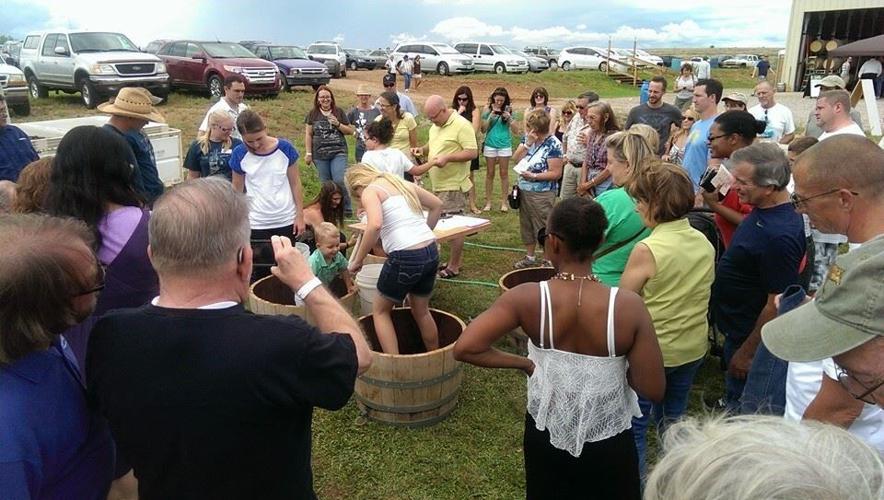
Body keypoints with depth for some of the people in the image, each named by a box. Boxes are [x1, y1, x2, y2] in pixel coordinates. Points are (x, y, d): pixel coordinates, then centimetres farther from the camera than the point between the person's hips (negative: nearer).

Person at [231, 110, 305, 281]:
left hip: (286, 222, 0)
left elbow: (295, 184, 0)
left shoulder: (285, 148, -8)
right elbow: (237, 190, 2)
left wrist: (300, 215, -2)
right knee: (260, 273, 4)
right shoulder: (240, 154, -7)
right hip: (256, 225, 0)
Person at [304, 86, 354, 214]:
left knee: (340, 181, -13)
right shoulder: (313, 114, 6)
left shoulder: (339, 112, 6)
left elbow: (350, 131, 8)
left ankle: (347, 209, -1)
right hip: (320, 155, 1)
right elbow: (308, 134, 8)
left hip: (338, 152, -1)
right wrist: (308, 153, 3)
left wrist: (338, 124, -9)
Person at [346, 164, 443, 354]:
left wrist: (358, 260, -11)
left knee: (380, 310, 16)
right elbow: (437, 205, 26)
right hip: (431, 252, 7)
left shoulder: (370, 191, -1)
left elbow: (375, 225, -20)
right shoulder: (402, 183, 19)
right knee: (421, 311, 26)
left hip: (405, 258, -7)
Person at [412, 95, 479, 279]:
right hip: (438, 185, 9)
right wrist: (422, 150, 5)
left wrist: (447, 157, -25)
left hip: (453, 185, -9)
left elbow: (473, 152, -19)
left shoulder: (461, 125, -15)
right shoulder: (435, 126, 13)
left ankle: (454, 267, 6)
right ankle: (456, 260, 26)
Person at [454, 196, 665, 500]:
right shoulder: (628, 306, -24)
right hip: (607, 445, 0)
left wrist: (523, 363, -12)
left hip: (545, 436, 1)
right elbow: (653, 390, -19)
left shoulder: (528, 298, -23)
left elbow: (465, 348, -26)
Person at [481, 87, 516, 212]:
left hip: (504, 144, 0)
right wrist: (491, 116, -13)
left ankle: (504, 202, 11)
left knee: (504, 173, 4)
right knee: (490, 174, 5)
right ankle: (488, 202, 12)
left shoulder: (508, 110, 1)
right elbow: (483, 129, -1)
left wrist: (509, 117, -15)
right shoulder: (488, 109, 1)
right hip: (490, 144, 0)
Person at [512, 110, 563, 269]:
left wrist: (534, 176, -22)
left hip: (542, 194, -7)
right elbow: (516, 158, 0)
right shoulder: (530, 140, 6)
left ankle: (548, 261, 15)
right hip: (525, 190, 8)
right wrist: (528, 143, -12)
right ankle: (529, 257, 32)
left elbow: (556, 173, -17)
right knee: (526, 225, 17)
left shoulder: (553, 144, -15)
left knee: (543, 228, 2)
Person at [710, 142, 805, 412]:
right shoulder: (762, 211, -3)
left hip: (749, 336, -9)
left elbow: (777, 303, -28)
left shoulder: (779, 235, -34)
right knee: (735, 396, 30)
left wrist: (747, 352, -21)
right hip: (737, 329, 9)